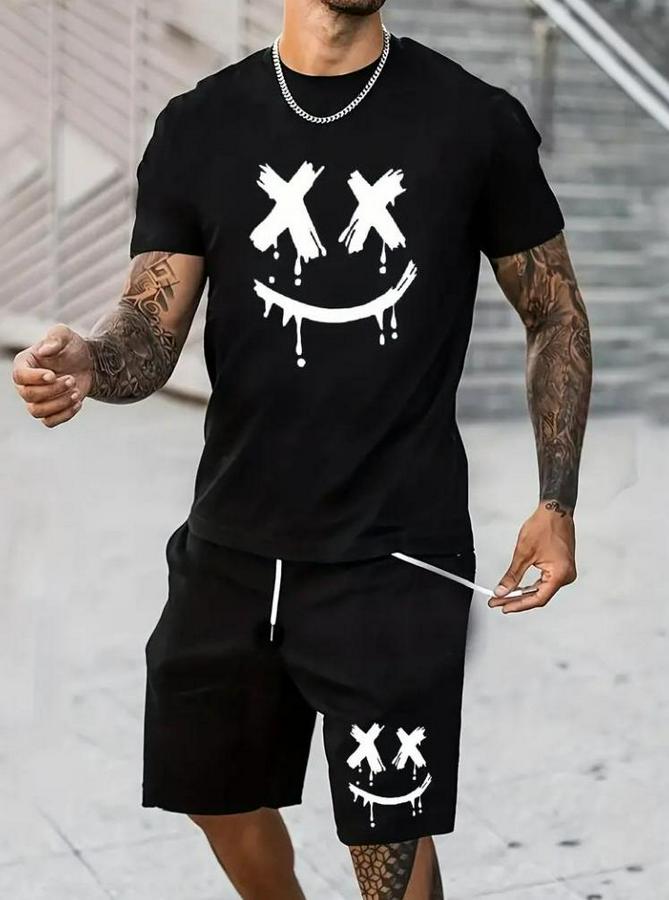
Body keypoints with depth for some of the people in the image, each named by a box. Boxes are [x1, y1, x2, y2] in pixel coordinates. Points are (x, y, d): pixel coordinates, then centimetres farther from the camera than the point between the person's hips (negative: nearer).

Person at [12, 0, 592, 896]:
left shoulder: (477, 121, -3)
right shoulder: (197, 126, 2)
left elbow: (556, 315, 5)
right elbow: (150, 333, -2)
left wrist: (556, 502, -2)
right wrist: (86, 360, -25)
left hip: (398, 555, -3)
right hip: (231, 546, 3)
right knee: (220, 801, 19)